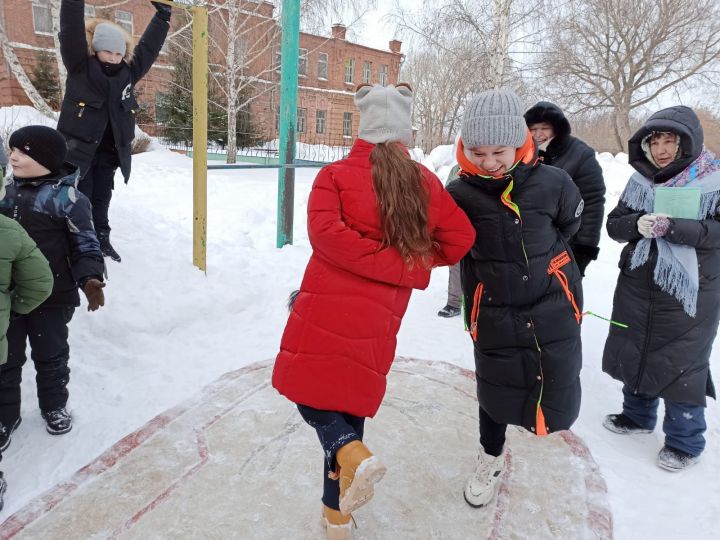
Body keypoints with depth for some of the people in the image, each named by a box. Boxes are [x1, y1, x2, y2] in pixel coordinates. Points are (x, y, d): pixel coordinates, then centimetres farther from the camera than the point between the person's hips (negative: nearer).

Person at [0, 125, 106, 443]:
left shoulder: (66, 196, -12)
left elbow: (85, 244, -11)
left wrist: (90, 278, -25)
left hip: (52, 296, -5)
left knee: (51, 355, 14)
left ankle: (54, 407, 35)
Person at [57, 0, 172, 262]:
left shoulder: (128, 71, 8)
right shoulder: (80, 65, -5)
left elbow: (148, 47, 16)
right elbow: (71, 31, -16)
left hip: (109, 152, 4)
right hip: (78, 149, -4)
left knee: (101, 199, 15)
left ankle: (101, 239, 27)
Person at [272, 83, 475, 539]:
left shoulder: (336, 175, -2)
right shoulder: (425, 182, 4)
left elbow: (325, 232, -17)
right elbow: (461, 240, 5)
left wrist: (400, 266, -12)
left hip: (324, 312, -2)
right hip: (377, 320, 3)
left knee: (313, 397, 15)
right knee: (350, 400, 19)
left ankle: (354, 458, -12)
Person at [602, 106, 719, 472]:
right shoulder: (641, 179, 4)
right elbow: (614, 224, 2)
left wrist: (671, 227, -28)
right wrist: (638, 224, -19)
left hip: (689, 292, -5)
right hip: (637, 287, 5)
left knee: (681, 363, 3)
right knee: (634, 353, 16)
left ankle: (685, 441, 23)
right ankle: (638, 415, 39)